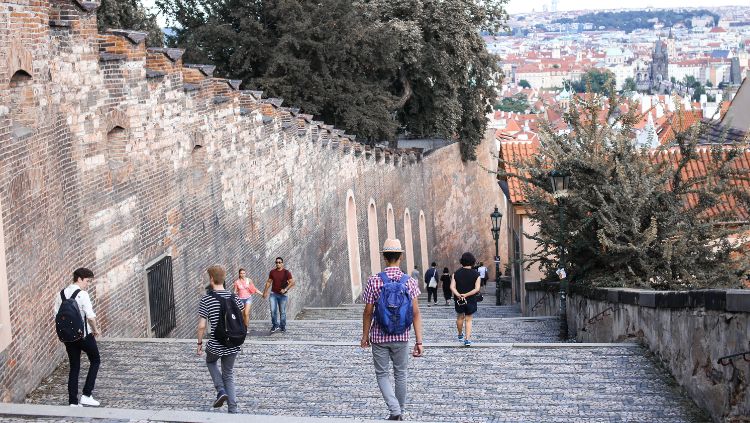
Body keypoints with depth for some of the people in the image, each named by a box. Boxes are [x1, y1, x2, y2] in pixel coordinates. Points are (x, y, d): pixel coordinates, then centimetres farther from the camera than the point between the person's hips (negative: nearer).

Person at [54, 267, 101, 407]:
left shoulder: (62, 294, 4)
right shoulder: (82, 294, -16)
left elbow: (57, 314, 6)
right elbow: (90, 316, -21)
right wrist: (95, 329, -5)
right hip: (84, 335, -6)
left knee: (74, 367, 13)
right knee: (95, 361, 14)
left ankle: (73, 402, 11)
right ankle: (86, 395, 7)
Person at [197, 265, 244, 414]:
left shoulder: (206, 300, -12)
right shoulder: (234, 298, -1)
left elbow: (202, 326, -11)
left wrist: (199, 343, 0)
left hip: (215, 345, -3)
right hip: (233, 345, 3)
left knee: (210, 362, 29)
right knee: (229, 375, 17)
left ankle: (221, 391, 12)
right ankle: (233, 410, 13)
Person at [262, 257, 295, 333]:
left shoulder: (286, 272, -5)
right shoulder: (272, 272, 5)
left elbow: (292, 282, -9)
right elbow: (269, 282, 14)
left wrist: (285, 289, -20)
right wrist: (265, 292, 11)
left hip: (282, 295, -2)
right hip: (273, 294, 2)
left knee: (282, 311, 3)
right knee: (273, 310, -8)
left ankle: (283, 326, 14)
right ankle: (275, 325, 2)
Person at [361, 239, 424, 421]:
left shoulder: (374, 281, -11)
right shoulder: (410, 282, -8)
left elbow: (368, 312, -6)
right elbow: (416, 313, -9)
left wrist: (365, 335, 8)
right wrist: (419, 341, -5)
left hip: (379, 337, -1)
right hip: (401, 337, 1)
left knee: (382, 374, 11)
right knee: (400, 374, 17)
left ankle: (395, 410, -7)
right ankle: (400, 411, 27)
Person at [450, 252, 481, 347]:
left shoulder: (456, 273, -3)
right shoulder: (476, 274, -6)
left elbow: (452, 287, -13)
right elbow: (477, 289, -16)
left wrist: (458, 295, -23)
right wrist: (466, 295, -19)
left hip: (459, 300, 1)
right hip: (471, 300, -1)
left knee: (460, 317, 23)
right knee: (468, 320, 7)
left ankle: (460, 335, 35)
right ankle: (467, 339, -3)